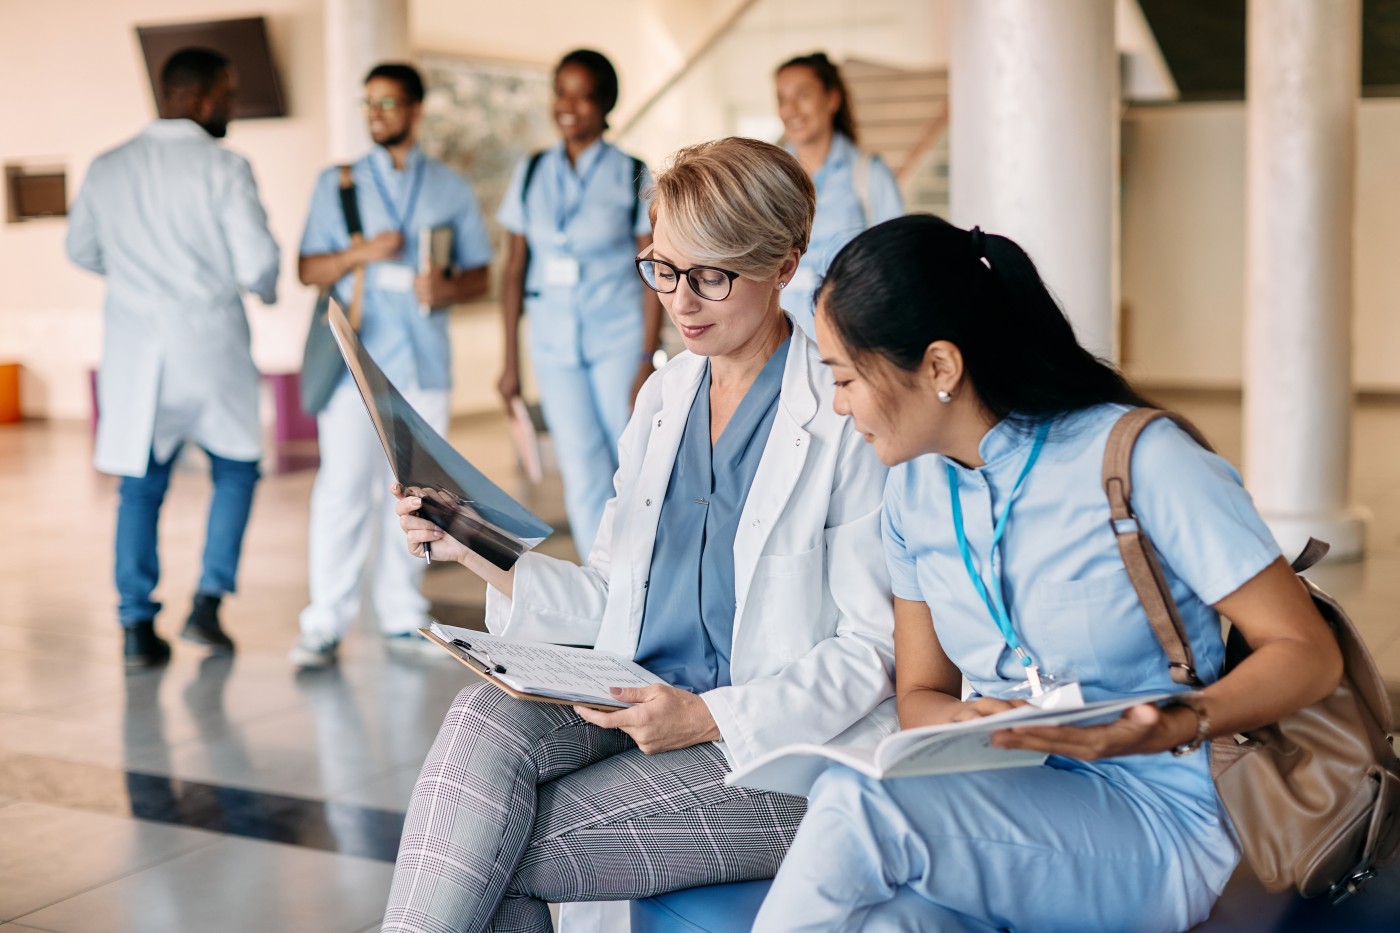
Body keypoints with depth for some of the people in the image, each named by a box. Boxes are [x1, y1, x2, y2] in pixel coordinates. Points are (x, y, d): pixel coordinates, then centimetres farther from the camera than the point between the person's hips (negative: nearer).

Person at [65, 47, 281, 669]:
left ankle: (137, 627, 8)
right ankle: (208, 601, 6)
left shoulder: (107, 168, 6)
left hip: (135, 348, 4)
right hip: (211, 344, -3)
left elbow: (82, 250, 17)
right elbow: (258, 262, -14)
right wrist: (265, 290, 8)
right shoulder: (223, 168, -10)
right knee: (235, 468, 16)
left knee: (140, 487, 11)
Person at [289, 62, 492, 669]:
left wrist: (448, 289, -10)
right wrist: (363, 251, -13)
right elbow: (308, 270, 5)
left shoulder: (452, 189, 12)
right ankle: (325, 625, -5)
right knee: (343, 487, -8)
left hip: (424, 361, 2)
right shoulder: (337, 184, 10)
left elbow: (479, 274, 12)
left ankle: (401, 615, 15)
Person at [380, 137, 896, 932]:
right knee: (486, 718, -26)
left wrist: (712, 717, -20)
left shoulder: (849, 418, -8)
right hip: (636, 702, 6)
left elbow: (874, 649, -9)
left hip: (776, 753, -6)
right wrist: (484, 555, -1)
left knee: (497, 854, -22)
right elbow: (612, 598, 15)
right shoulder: (663, 398, 14)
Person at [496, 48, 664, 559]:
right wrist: (511, 359, 6)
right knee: (583, 476, 1)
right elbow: (516, 268, 8)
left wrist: (648, 361, -9)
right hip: (553, 342, 2)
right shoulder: (531, 173, 6)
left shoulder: (632, 176, -2)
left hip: (618, 339, -2)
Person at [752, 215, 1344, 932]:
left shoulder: (1142, 460, -10)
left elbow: (1308, 655, -8)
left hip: (1155, 826, -4)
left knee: (851, 802, -28)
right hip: (1005, 805, 4)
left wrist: (1171, 729, -26)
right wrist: (973, 722, -11)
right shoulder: (914, 489, 9)